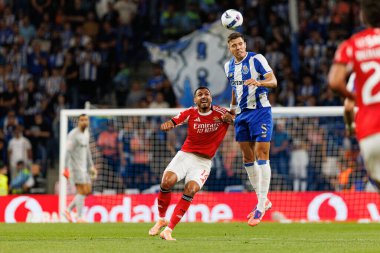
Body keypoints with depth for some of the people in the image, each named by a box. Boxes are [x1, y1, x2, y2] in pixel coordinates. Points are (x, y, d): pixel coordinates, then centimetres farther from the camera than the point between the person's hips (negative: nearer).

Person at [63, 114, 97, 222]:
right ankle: (79, 217, -6)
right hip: (75, 167, -9)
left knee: (87, 191, 7)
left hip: (83, 167, 9)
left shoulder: (86, 134, 15)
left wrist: (91, 167, 22)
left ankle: (68, 210, 15)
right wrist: (66, 168, -24)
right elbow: (68, 151, -18)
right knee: (82, 191, -11)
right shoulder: (73, 134, -12)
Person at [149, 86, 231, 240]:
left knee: (191, 190, -25)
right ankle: (161, 220, 1)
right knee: (167, 181, -23)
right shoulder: (190, 113, -2)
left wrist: (230, 118, -28)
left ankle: (168, 230, -21)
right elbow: (170, 124, -12)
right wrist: (167, 125, -36)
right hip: (185, 155, 1)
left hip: (203, 161, -1)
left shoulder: (220, 113, -3)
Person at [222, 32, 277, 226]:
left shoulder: (256, 59, -8)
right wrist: (232, 108, 22)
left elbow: (273, 81, -15)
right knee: (247, 158, 7)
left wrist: (259, 82, -33)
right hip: (241, 114, 7)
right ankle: (262, 200, 18)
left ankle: (261, 206, -13)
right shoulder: (228, 66, 12)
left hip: (260, 110, -7)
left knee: (261, 155, -12)